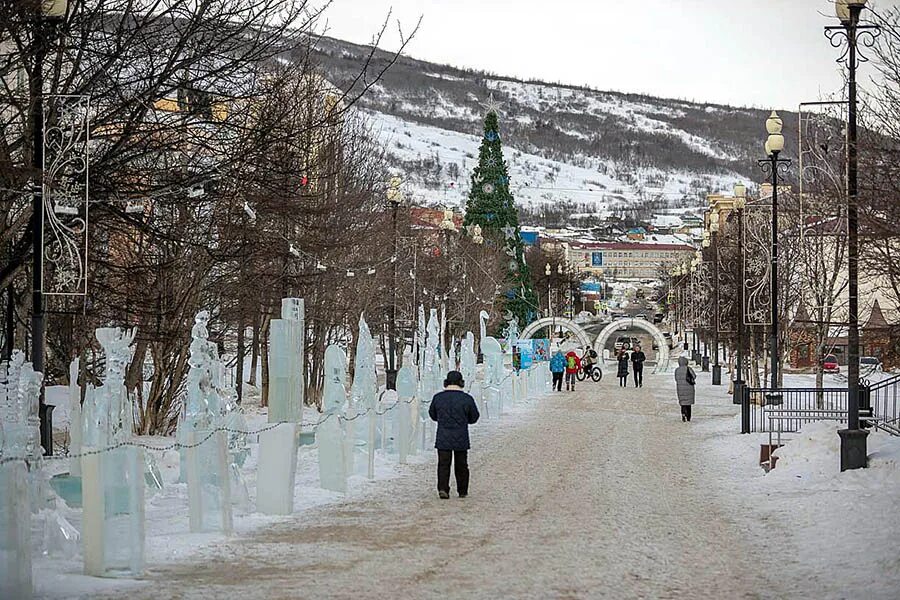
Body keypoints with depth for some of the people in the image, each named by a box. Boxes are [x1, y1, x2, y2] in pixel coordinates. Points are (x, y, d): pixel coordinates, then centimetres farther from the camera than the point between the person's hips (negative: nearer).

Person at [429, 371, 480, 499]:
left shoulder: (438, 397, -2)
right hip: (461, 439, 0)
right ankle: (462, 491, 20)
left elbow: (433, 415, 12)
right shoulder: (467, 399, -7)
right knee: (461, 465, 12)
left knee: (443, 464, 2)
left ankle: (443, 489, -15)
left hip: (443, 438, 0)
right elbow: (474, 418, 4)